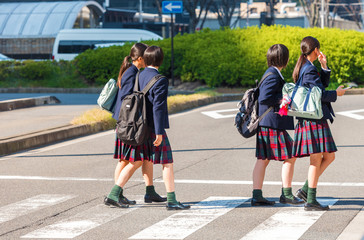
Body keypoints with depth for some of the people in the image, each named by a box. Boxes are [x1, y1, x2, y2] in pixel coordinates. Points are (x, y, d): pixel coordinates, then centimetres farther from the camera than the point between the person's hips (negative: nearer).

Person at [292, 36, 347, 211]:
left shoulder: (304, 68, 16)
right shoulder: (309, 70, -15)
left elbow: (323, 84, 24)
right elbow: (320, 94, -20)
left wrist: (324, 67, 15)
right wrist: (336, 93, -3)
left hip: (313, 118, 10)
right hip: (314, 119, -10)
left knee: (329, 156, 14)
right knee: (316, 159, -6)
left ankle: (305, 189, 14)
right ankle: (311, 201, -4)